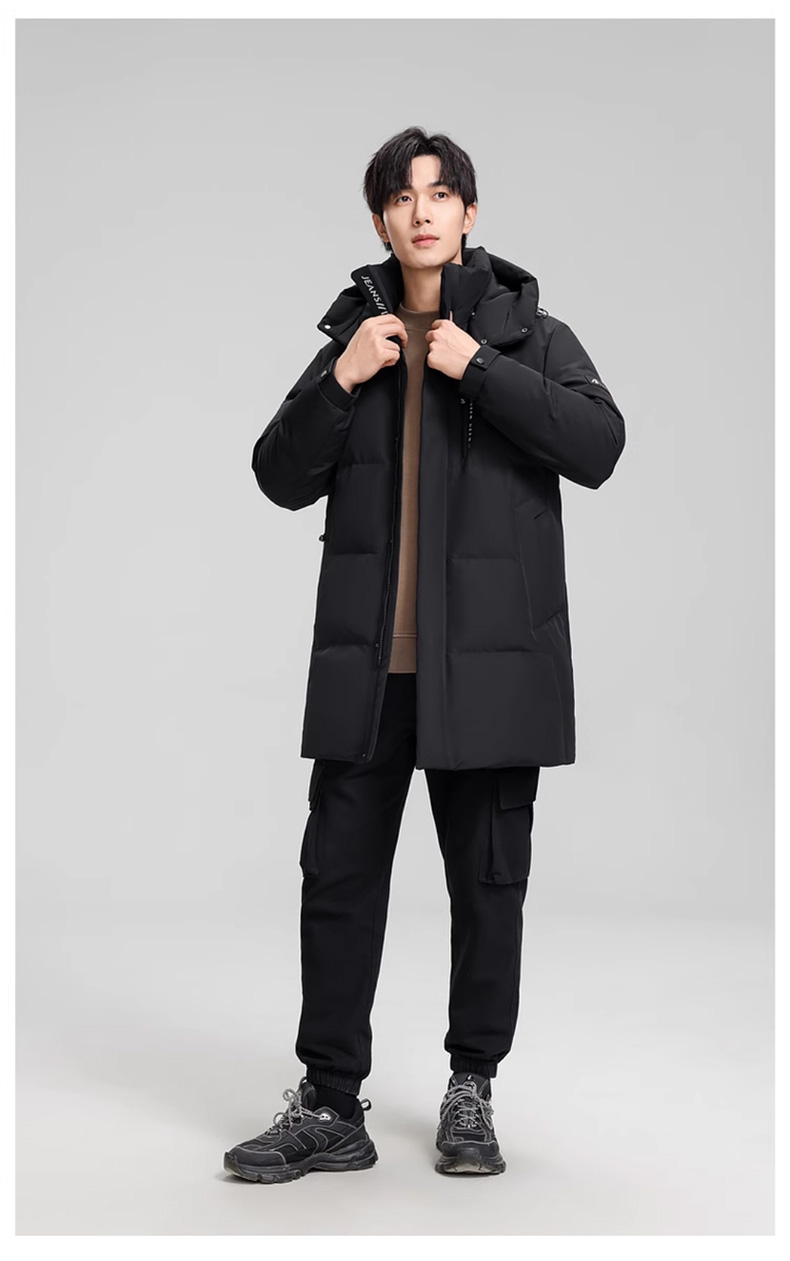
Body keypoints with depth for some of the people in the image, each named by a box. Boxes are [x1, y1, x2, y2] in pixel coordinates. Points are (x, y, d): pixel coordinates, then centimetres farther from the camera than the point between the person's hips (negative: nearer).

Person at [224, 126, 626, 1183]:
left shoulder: (531, 336, 3)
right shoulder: (352, 337, 11)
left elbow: (600, 444, -14)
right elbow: (282, 480, 7)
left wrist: (475, 367, -16)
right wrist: (342, 380, -7)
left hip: (488, 660, -2)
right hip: (366, 661, 2)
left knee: (488, 883, 8)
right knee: (339, 877, 4)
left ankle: (472, 1093, 24)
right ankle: (330, 1106, 15)